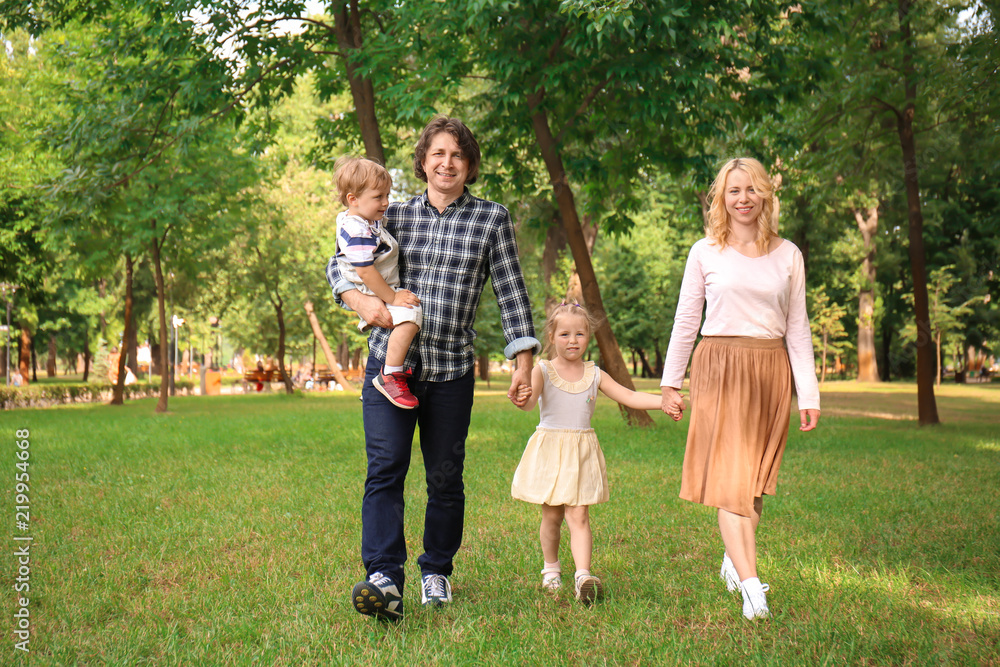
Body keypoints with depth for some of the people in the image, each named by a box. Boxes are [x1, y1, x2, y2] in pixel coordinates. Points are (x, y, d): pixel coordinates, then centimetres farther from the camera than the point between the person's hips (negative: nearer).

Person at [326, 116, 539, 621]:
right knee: (385, 467, -13)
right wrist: (361, 300, -10)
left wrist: (524, 363, -2)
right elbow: (339, 264, 12)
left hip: (451, 370, 0)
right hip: (391, 360, 1)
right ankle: (384, 578, -17)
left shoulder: (492, 220, 5)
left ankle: (436, 571, 25)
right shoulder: (396, 213, 9)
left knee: (445, 476, 7)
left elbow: (511, 294, 4)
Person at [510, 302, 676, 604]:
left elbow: (630, 397, 4)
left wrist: (664, 401, -9)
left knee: (578, 515, -8)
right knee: (551, 515, 7)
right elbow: (529, 401, -19)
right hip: (549, 450, -1)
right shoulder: (543, 371, -3)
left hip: (581, 453, 1)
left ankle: (583, 575, -14)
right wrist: (524, 398, -44)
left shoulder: (594, 375, 4)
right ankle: (551, 567, 28)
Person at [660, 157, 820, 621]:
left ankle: (733, 560, 29)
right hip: (719, 368, -2)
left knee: (756, 477, 8)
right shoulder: (704, 252, 4)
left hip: (771, 371, 3)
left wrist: (808, 394, 5)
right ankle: (751, 584, -16)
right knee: (729, 475, -11)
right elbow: (685, 321, 8)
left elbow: (798, 328, 9)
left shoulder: (787, 255, 9)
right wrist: (670, 382, 6)